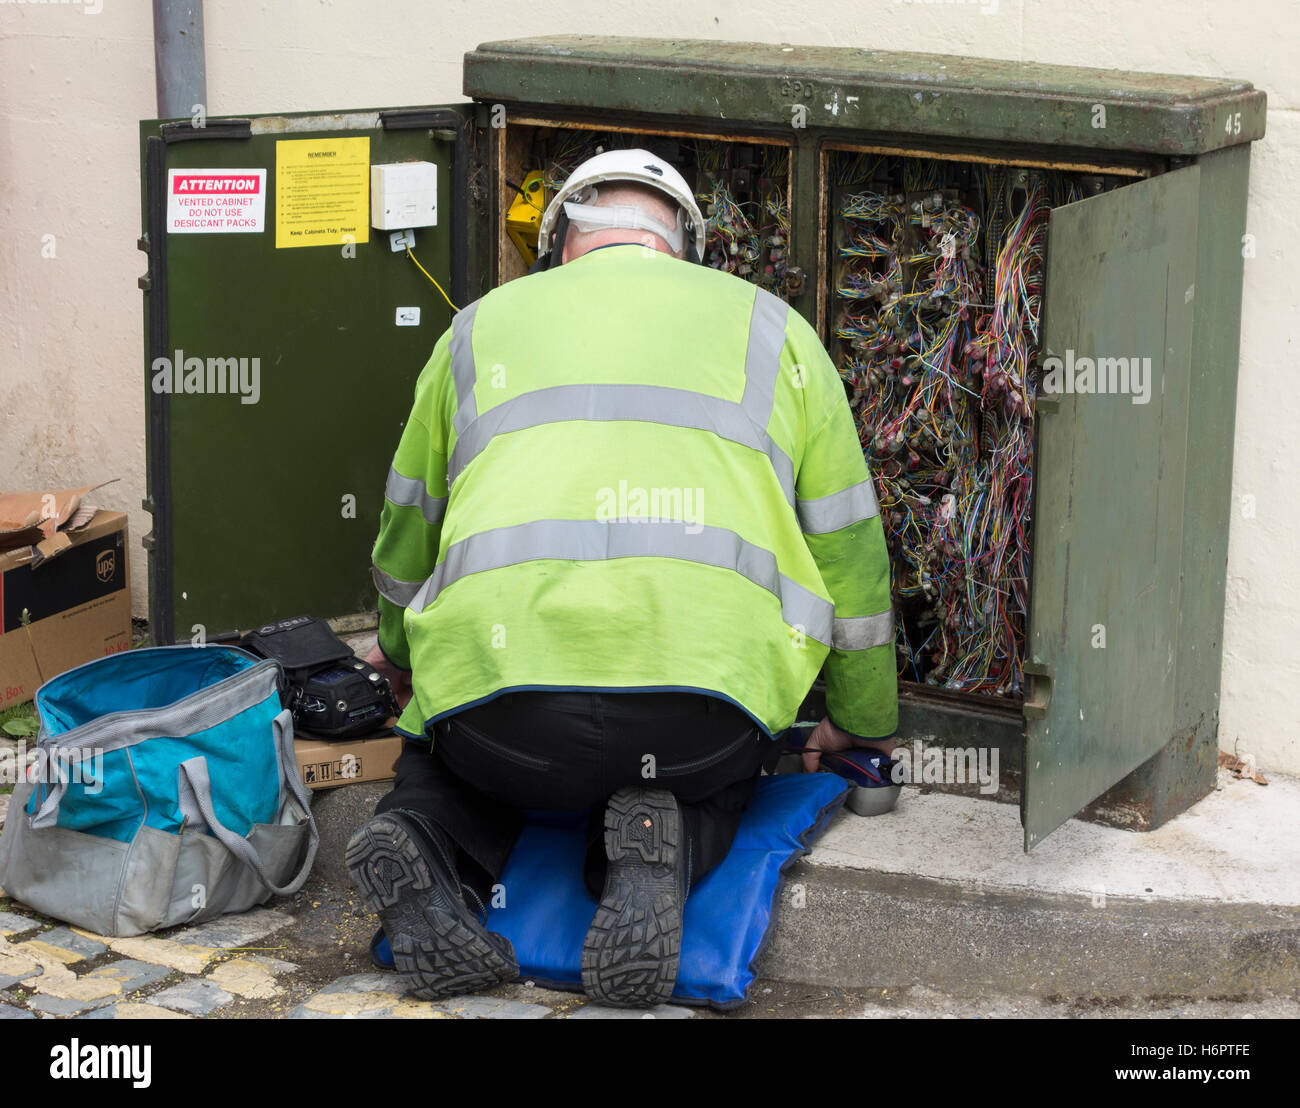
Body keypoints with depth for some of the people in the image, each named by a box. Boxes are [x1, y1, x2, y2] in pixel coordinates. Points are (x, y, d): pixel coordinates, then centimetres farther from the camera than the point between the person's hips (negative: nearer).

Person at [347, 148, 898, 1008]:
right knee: (716, 774, 32)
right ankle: (663, 846, -3)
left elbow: (406, 539, 37)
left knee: (453, 758, 33)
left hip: (495, 665, 1)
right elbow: (848, 549, 26)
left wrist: (404, 663, 58)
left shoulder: (480, 328, 26)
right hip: (701, 679, -1)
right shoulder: (772, 331, 23)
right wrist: (864, 725, 41)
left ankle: (426, 834, -2)